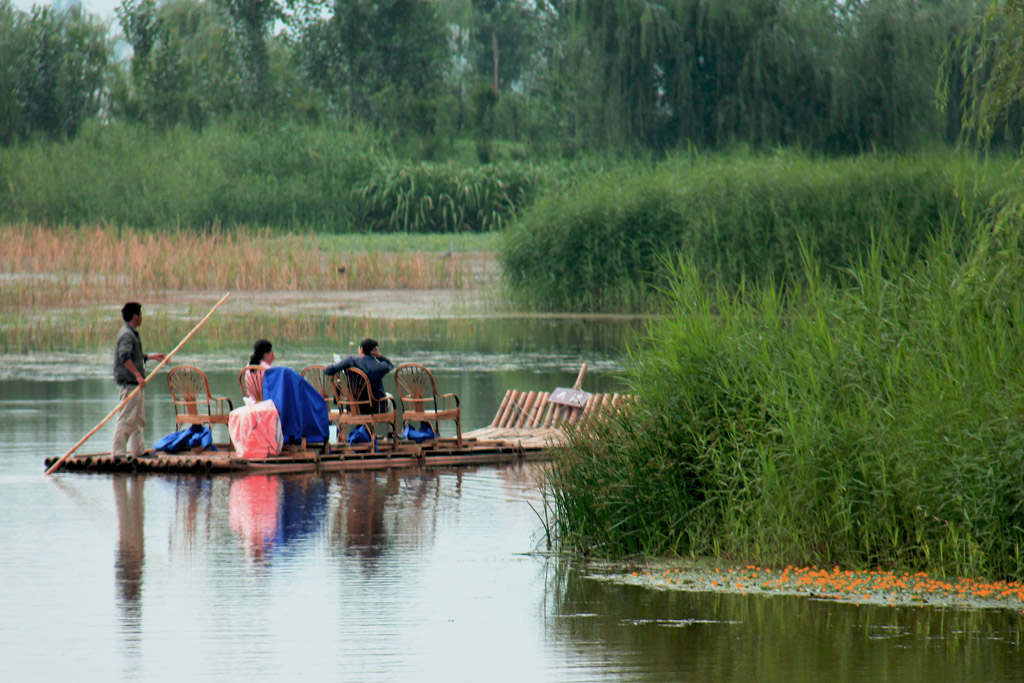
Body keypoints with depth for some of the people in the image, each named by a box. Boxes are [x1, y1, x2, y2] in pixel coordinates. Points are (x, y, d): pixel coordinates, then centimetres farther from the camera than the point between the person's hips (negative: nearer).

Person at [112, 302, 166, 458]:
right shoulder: (127, 334, -15)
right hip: (128, 383, -11)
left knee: (139, 419, 16)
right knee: (126, 419, -11)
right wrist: (138, 375, -31)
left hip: (136, 384, 11)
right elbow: (125, 357, -28)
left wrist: (153, 357, 33)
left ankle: (139, 450, 23)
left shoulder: (133, 334, 19)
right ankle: (118, 452, -11)